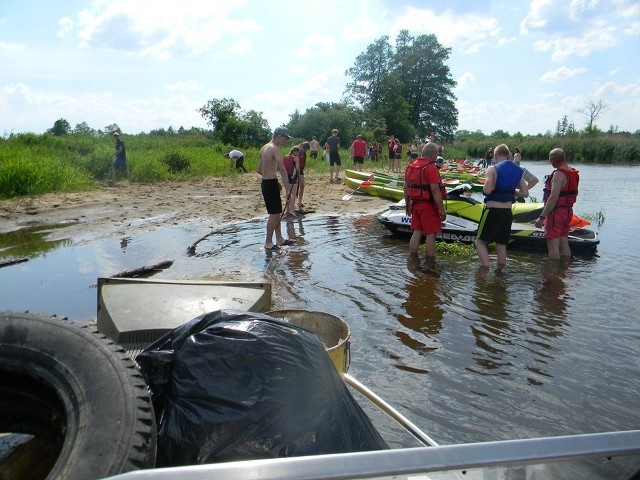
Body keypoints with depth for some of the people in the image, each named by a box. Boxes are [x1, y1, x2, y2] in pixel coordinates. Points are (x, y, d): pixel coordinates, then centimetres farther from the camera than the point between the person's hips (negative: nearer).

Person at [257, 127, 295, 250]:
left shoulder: (264, 147, 14)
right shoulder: (275, 148, -15)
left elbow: (259, 170, 18)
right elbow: (282, 171, -21)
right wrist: (288, 189, -22)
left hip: (265, 182, 10)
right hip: (271, 184, -10)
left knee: (277, 212, 16)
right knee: (274, 214, -2)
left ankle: (279, 239, 25)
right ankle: (268, 243, 5)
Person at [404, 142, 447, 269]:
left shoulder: (410, 166, 8)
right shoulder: (431, 167, -16)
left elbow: (406, 187, 12)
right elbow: (435, 190, -21)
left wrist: (407, 204, 21)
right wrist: (441, 209, -16)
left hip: (415, 204, 7)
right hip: (428, 206, -7)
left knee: (416, 232, 13)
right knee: (431, 234, 1)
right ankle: (430, 263, 6)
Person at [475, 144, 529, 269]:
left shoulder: (493, 169, -11)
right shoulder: (518, 171, 7)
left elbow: (486, 190, -22)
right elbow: (525, 193, 7)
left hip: (492, 211, -5)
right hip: (507, 212, 5)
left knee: (480, 241, 6)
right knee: (502, 244, 14)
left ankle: (485, 269, -7)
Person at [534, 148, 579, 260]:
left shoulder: (559, 174, -20)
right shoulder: (574, 174, 9)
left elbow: (553, 197, -27)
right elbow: (575, 194, 19)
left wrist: (542, 217, -26)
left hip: (556, 212, -9)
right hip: (568, 212, 9)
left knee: (553, 245, -5)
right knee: (564, 244, 16)